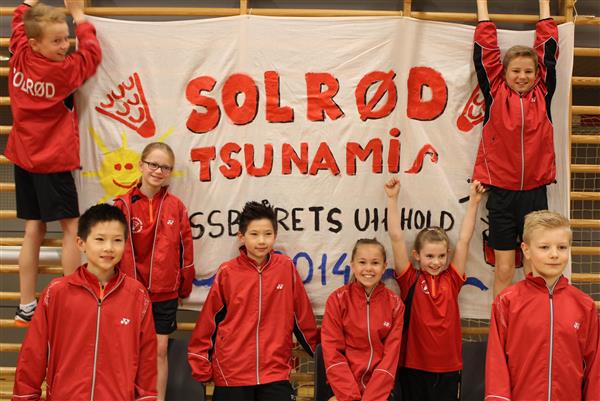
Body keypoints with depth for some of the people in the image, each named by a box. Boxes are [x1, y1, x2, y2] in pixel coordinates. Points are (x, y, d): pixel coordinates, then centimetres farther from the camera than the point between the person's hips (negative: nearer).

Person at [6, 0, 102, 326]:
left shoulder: (18, 58, -2)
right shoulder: (65, 71, -18)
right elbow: (92, 53, -2)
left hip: (23, 158, 7)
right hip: (53, 162, -7)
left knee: (33, 229, 11)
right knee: (71, 228, 2)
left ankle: (26, 307, 16)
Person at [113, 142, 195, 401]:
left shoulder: (176, 206, -1)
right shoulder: (124, 205, -7)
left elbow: (185, 248, 4)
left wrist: (184, 286, 6)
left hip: (166, 293, 1)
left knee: (160, 349, 9)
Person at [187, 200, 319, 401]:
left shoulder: (286, 268, -1)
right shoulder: (227, 273, -3)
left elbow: (302, 316, 6)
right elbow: (209, 320, 2)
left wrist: (319, 352, 12)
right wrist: (201, 367, 5)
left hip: (276, 373, 1)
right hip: (231, 376, 0)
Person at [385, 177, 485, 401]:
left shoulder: (451, 280, 3)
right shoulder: (410, 280, -3)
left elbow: (464, 240, 3)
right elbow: (396, 237, -7)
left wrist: (473, 202, 2)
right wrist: (392, 199, -8)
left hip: (449, 368, 2)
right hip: (413, 366, -2)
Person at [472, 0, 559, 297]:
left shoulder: (542, 94, 6)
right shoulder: (495, 93, 2)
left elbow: (548, 46, 12)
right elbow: (485, 47, 6)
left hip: (535, 191, 1)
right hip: (501, 191, -1)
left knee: (534, 270, 7)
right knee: (503, 271, 5)